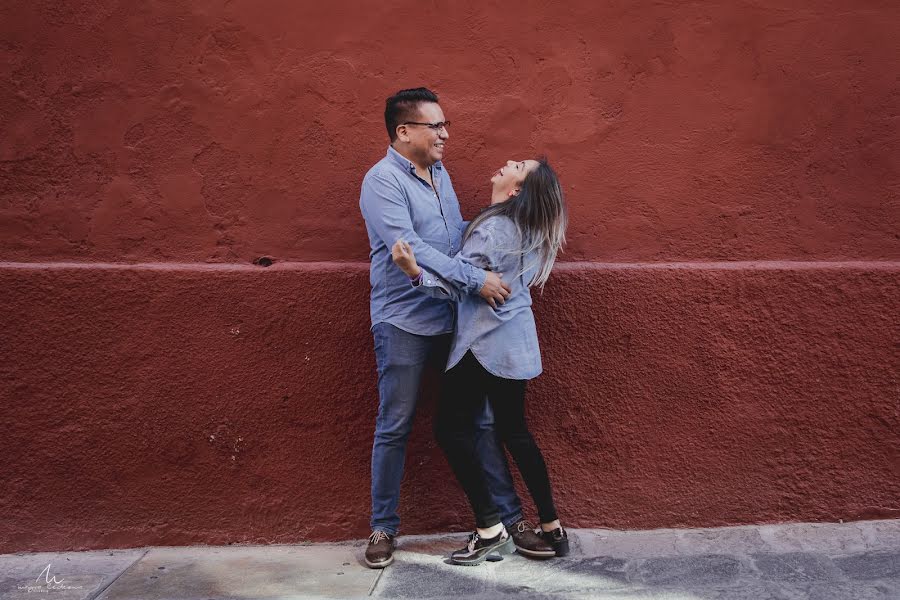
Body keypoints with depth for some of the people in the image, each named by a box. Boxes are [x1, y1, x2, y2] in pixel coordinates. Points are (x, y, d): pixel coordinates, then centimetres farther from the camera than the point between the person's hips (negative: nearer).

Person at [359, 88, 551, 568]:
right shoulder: (382, 181, -12)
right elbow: (410, 249, -23)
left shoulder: (439, 174, 13)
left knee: (482, 419, 9)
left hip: (452, 319, 7)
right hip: (403, 323, -7)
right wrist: (476, 280, -24)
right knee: (394, 428, 4)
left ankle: (509, 516, 19)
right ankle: (383, 527, 19)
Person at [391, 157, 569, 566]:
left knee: (451, 428, 0)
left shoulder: (492, 229, -18)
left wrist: (415, 272, -37)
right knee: (514, 431, 15)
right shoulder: (525, 228, 8)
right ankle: (552, 528, 20)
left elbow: (455, 286, -21)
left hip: (486, 344, -9)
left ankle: (490, 530, 3)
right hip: (514, 344, 9)